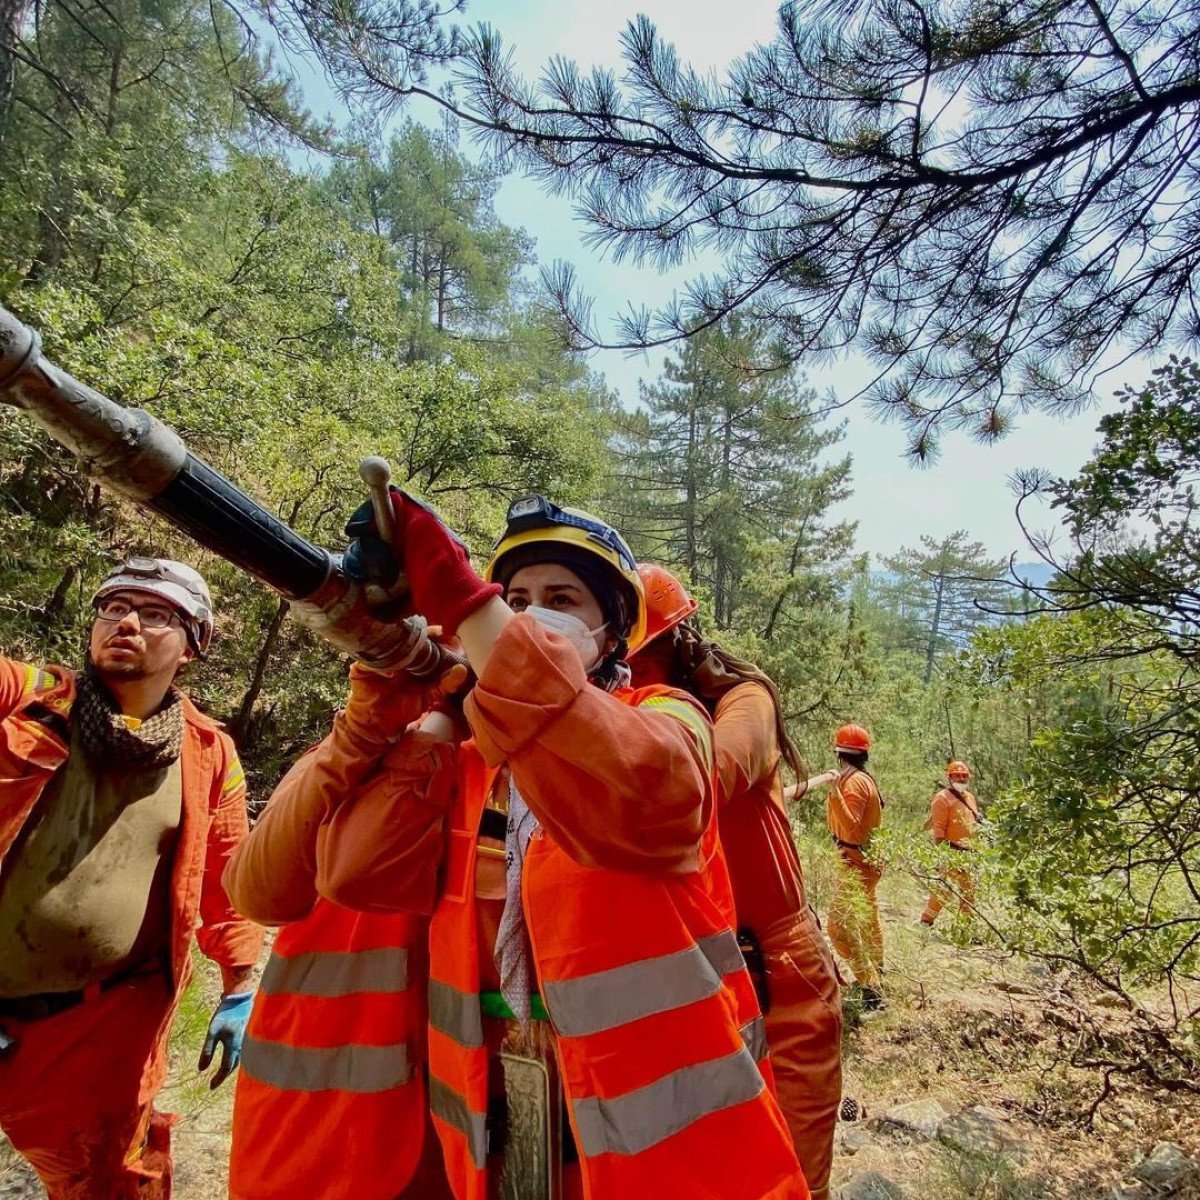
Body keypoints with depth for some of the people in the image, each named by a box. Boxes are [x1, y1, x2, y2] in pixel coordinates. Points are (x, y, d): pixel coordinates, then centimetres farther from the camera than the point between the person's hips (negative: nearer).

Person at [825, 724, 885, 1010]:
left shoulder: (852, 781, -20)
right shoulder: (864, 778, 9)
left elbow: (851, 827, -29)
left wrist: (835, 794, -41)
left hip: (855, 862, -11)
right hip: (865, 859, 11)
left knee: (840, 926, -14)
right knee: (866, 920, 23)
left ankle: (870, 987, -14)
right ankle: (874, 977, 39)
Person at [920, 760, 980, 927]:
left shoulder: (970, 797, 16)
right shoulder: (943, 798, -10)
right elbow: (938, 828, -15)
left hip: (968, 852, 8)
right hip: (951, 852, -8)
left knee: (969, 888, 15)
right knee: (943, 887, -10)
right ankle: (926, 920, -3)